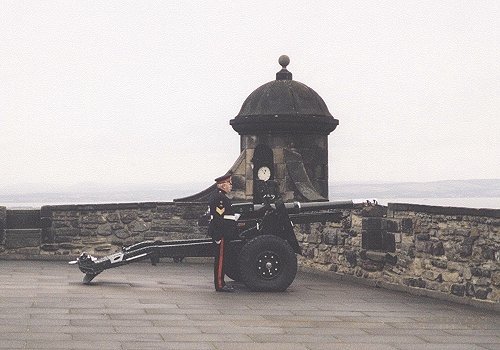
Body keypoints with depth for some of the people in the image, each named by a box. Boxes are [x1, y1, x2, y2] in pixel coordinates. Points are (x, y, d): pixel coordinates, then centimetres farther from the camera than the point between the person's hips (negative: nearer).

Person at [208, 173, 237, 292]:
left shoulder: (221, 196, 20)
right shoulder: (218, 197, -14)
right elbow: (217, 217, -20)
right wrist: (218, 236, -23)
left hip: (224, 232, 11)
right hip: (221, 233, -11)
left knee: (221, 258, 13)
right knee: (220, 258, -8)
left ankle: (220, 283, 18)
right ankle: (220, 285, -6)